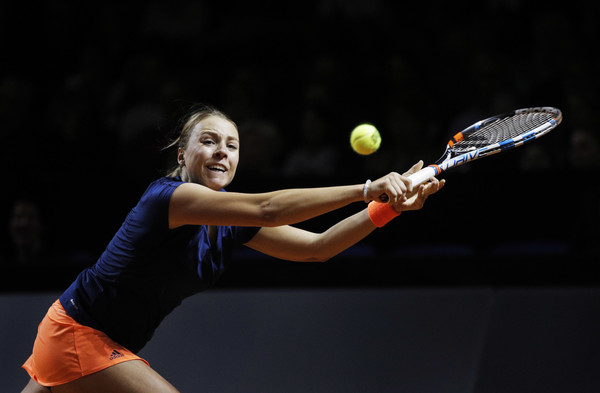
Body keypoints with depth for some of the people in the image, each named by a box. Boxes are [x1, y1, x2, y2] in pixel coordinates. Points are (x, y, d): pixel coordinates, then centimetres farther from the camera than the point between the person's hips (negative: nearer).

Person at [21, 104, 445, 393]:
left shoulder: (230, 224, 4)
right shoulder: (167, 197, -23)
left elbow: (315, 246, -3)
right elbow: (267, 209, -36)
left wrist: (389, 205, -16)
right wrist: (366, 190, -41)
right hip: (78, 334, -9)